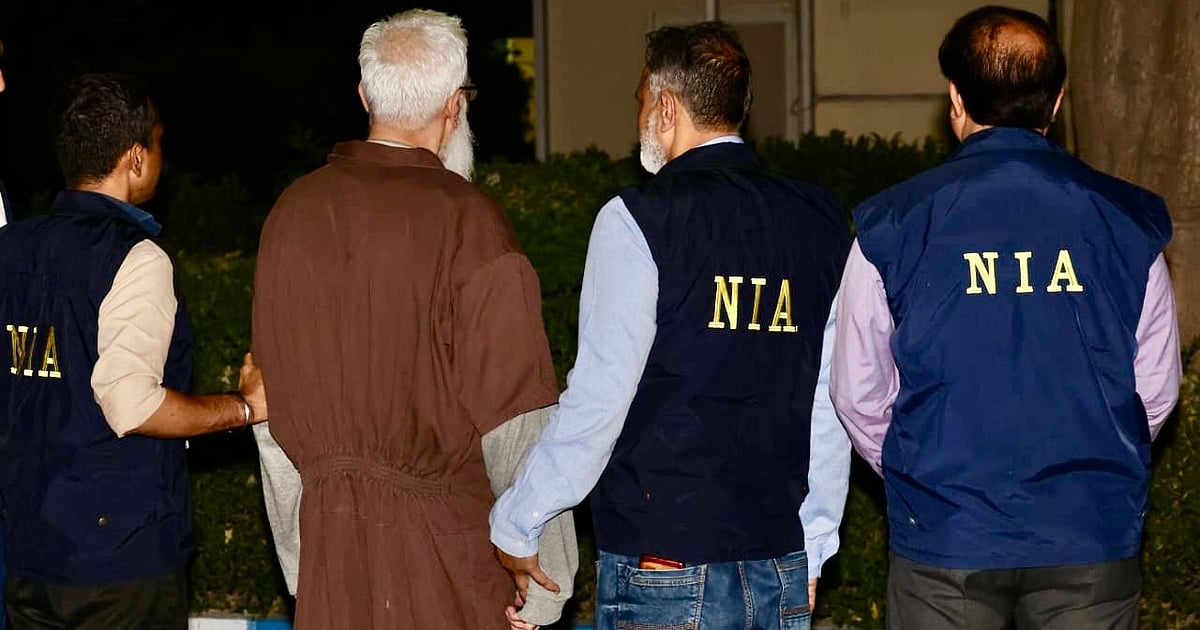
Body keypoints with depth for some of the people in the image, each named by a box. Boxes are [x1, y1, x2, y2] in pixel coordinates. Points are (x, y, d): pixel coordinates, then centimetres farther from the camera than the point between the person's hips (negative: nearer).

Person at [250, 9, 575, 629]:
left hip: (328, 532, 5)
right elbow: (511, 408, -14)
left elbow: (274, 395, 9)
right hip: (443, 533, -5)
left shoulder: (293, 210, 3)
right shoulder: (468, 218, -13)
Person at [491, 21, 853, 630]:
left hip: (662, 566, -5)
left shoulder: (639, 220, -10)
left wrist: (514, 527, 0)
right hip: (782, 568, 5)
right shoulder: (821, 221, 6)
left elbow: (596, 403, -12)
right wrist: (812, 550, 17)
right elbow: (833, 408, 8)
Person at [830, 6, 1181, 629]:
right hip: (1092, 537, 1)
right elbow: (1156, 390, 5)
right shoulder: (1125, 220, -1)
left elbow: (860, 393, 1)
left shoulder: (890, 224, -4)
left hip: (944, 535, -1)